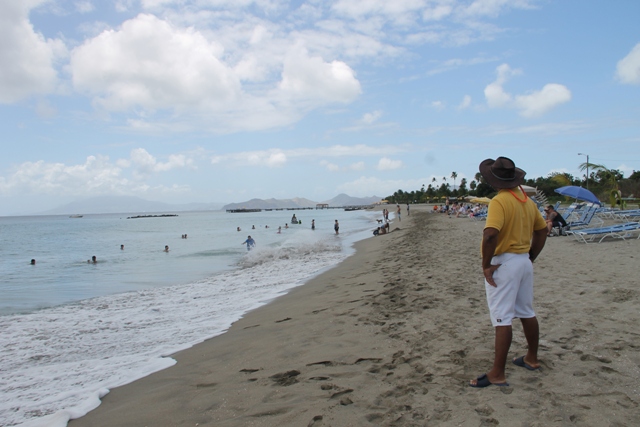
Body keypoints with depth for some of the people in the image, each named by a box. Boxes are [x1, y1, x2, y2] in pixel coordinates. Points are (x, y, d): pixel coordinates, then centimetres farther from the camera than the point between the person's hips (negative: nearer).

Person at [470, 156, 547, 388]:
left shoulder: (500, 201, -17)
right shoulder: (527, 201, 8)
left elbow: (490, 234, -30)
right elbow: (542, 230, 16)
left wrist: (486, 265, -20)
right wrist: (531, 257, 19)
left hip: (504, 263, -8)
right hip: (525, 261, 9)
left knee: (502, 319, -6)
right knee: (527, 312, 21)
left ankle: (497, 374, -1)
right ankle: (532, 358, 37)